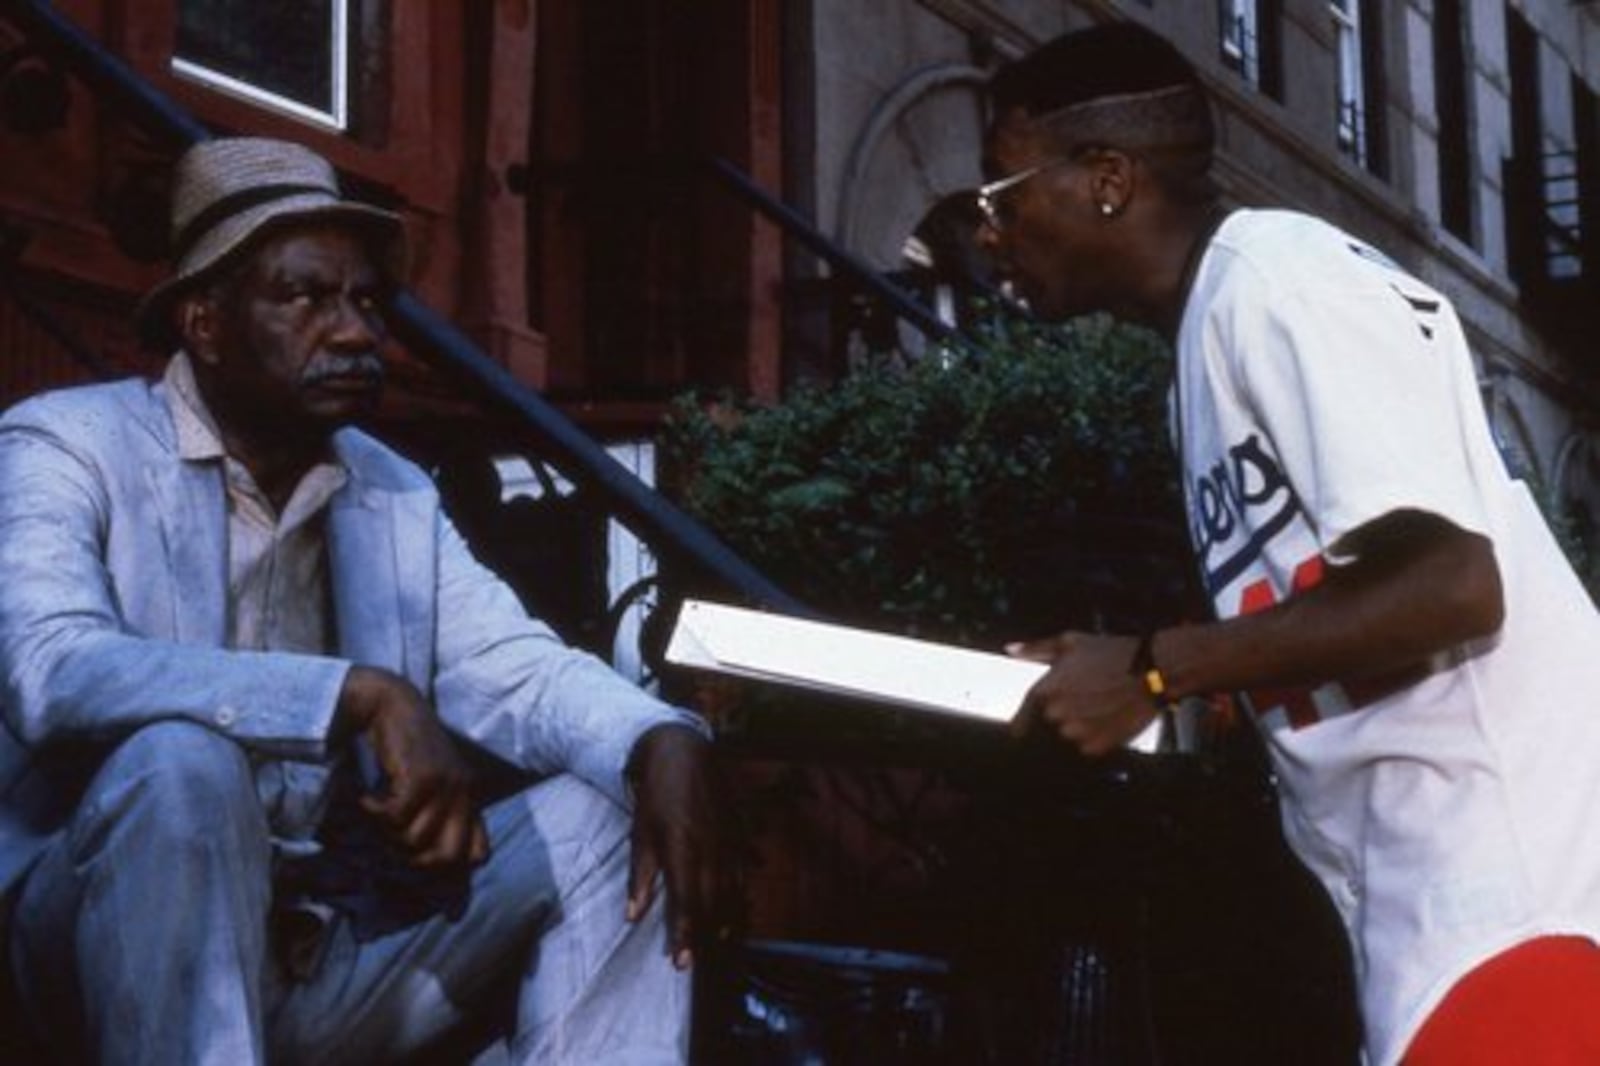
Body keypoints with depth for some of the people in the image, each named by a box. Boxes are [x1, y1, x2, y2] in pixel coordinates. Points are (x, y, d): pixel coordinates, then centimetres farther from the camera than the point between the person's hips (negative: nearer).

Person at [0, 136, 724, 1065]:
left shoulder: (398, 497, 13)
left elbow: (509, 664, 1)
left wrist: (662, 741, -22)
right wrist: (365, 696, -32)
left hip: (325, 955, 6)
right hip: (108, 945, -5)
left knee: (606, 812, -9)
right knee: (182, 762, -33)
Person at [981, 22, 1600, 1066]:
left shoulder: (1277, 275, -11)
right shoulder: (1217, 322, 18)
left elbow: (1450, 584, -20)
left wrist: (1154, 668, -13)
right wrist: (1103, 674, 11)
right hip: (1435, 896, 10)